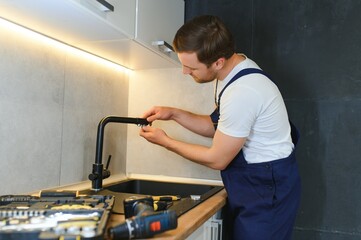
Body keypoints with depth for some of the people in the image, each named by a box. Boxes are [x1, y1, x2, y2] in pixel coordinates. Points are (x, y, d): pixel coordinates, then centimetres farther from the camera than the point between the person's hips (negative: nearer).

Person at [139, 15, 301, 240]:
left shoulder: (242, 93, -30)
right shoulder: (235, 67, -1)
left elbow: (216, 160, -18)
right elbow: (218, 127, 10)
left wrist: (165, 141, -7)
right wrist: (174, 113, -1)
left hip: (268, 189, -8)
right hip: (256, 183, 9)